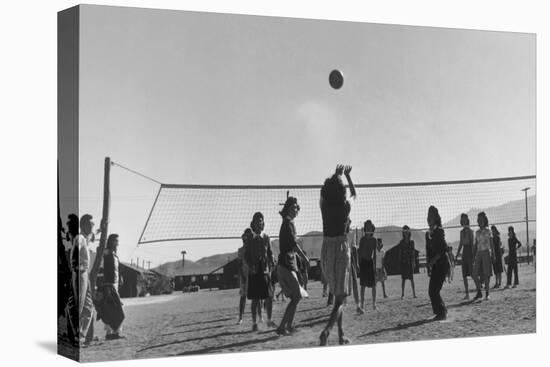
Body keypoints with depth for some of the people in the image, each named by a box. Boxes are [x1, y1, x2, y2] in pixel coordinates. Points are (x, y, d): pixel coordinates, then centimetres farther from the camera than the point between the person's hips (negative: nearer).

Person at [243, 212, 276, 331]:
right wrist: (250, 265, -15)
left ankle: (269, 320, 14)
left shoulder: (266, 237, 10)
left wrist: (271, 264, -3)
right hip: (254, 271, -3)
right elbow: (246, 254, 0)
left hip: (265, 270, 3)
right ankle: (254, 323, 6)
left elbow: (270, 253, 12)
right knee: (255, 299, -1)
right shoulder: (250, 237, 2)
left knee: (269, 296, 0)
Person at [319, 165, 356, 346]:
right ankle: (327, 330, -26)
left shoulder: (324, 205, -3)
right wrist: (347, 175, 28)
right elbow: (354, 193, 13)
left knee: (337, 295, 18)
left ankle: (341, 335, 21)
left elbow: (325, 191, 20)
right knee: (340, 298, -3)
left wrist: (336, 175, 33)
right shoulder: (346, 206, -10)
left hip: (326, 249, 5)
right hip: (341, 249, -4)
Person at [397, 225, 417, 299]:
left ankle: (414, 293, 3)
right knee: (403, 278, 2)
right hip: (403, 261, -1)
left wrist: (413, 262, 1)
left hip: (410, 262, 1)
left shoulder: (412, 242, 5)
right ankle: (402, 294, 5)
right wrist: (399, 262, -1)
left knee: (411, 278, 0)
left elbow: (413, 252, 6)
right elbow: (399, 253, 3)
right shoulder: (401, 242, 3)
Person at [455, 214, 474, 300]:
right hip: (464, 252, 7)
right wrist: (457, 254, 15)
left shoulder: (470, 231, -5)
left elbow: (472, 243, -10)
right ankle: (467, 294, 6)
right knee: (464, 275, 3)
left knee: (472, 274, -10)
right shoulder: (462, 231, 15)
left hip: (469, 251, -7)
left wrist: (473, 255, -16)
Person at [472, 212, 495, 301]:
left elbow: (492, 244, 2)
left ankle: (487, 293, 0)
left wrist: (493, 256, -4)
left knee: (486, 274, -6)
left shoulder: (488, 231, 3)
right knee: (475, 274, -4)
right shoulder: (477, 232, 14)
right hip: (479, 253, 4)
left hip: (486, 253, -4)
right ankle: (479, 292, 8)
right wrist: (473, 256, 10)